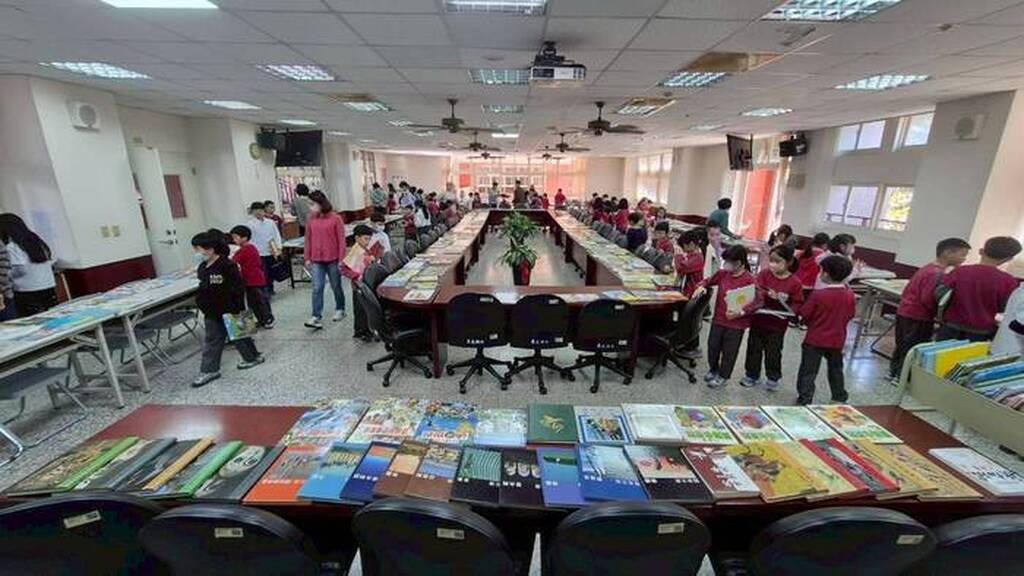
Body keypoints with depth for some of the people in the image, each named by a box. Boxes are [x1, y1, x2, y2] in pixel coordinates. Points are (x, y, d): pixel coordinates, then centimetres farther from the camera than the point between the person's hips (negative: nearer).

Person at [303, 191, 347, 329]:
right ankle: (317, 317, -3)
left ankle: (340, 309, 31)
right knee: (317, 288, -4)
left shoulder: (335, 218, -7)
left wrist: (341, 259, -9)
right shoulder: (311, 219, 3)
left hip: (333, 259, -2)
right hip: (316, 260, 3)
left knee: (336, 287, 12)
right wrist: (307, 258, 7)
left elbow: (341, 240, -7)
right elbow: (308, 239, 9)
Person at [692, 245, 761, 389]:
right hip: (719, 318, 5)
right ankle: (713, 369, 40)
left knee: (729, 351, 11)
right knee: (713, 346, 17)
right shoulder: (722, 273, -1)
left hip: (737, 322, -5)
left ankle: (723, 376, 29)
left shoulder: (749, 279, -16)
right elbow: (709, 281, 16)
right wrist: (701, 286, -5)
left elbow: (757, 301, -18)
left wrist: (740, 312, -29)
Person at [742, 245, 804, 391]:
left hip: (778, 325, -1)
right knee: (754, 349, 13)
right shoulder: (764, 274, -6)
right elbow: (755, 292, -13)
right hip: (758, 320, 2)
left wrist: (790, 310, -23)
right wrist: (768, 295, -29)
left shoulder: (795, 283, -10)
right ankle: (752, 375, 30)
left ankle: (773, 378, 32)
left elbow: (798, 304, -5)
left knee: (773, 352, 13)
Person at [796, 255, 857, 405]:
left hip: (815, 339, -5)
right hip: (837, 340, 5)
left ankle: (804, 400, 8)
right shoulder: (850, 295, -7)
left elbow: (804, 314, -15)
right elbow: (850, 315, 5)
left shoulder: (818, 294, -21)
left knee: (808, 371, 5)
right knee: (836, 369, 23)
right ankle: (840, 397, 37)